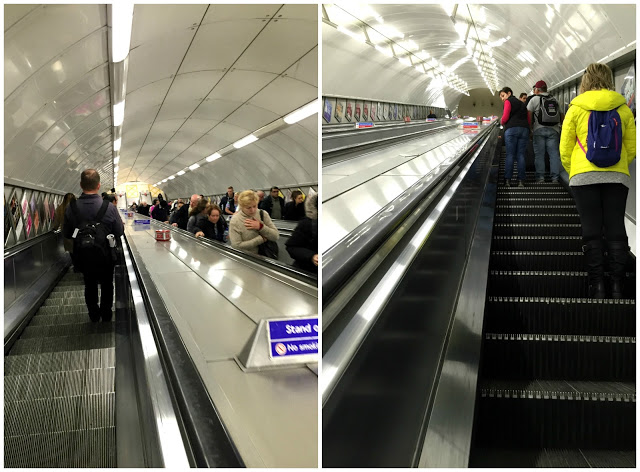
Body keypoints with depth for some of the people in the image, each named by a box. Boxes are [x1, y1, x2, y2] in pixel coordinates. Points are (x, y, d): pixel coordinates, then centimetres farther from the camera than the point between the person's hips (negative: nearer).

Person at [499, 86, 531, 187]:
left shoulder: (508, 101, 6)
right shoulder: (522, 104, 26)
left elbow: (505, 117, -6)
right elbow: (528, 119, 18)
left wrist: (502, 122, 13)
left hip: (511, 129, -5)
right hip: (524, 129, 5)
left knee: (510, 155, -4)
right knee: (521, 155, 2)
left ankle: (507, 180, -8)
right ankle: (521, 180, -4)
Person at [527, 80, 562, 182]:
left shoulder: (534, 99, 2)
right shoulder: (554, 100, 17)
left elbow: (529, 115, -3)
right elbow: (561, 117, 18)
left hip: (539, 130, -3)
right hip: (554, 130, 3)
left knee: (539, 154, 1)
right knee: (554, 154, 2)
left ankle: (540, 177, -1)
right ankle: (555, 177, -1)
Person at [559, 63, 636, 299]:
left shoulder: (576, 108, 1)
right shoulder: (623, 109, 7)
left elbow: (565, 149, 3)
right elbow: (632, 148, 10)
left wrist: (573, 172, 17)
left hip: (584, 175, -1)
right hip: (617, 177, 2)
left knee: (592, 231, 2)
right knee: (616, 229, 5)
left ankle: (597, 285, 0)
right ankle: (617, 286, 3)